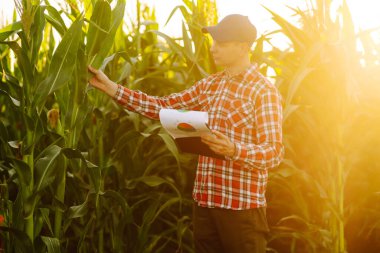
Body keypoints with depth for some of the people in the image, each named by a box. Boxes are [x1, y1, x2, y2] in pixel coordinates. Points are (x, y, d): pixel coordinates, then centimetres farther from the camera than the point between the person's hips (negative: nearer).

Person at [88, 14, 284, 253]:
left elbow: (275, 153, -15)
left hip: (242, 206, -7)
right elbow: (163, 106, 12)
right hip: (205, 201, 7)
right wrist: (111, 87, 6)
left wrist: (233, 149, -33)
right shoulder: (210, 85, 12)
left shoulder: (264, 91, -10)